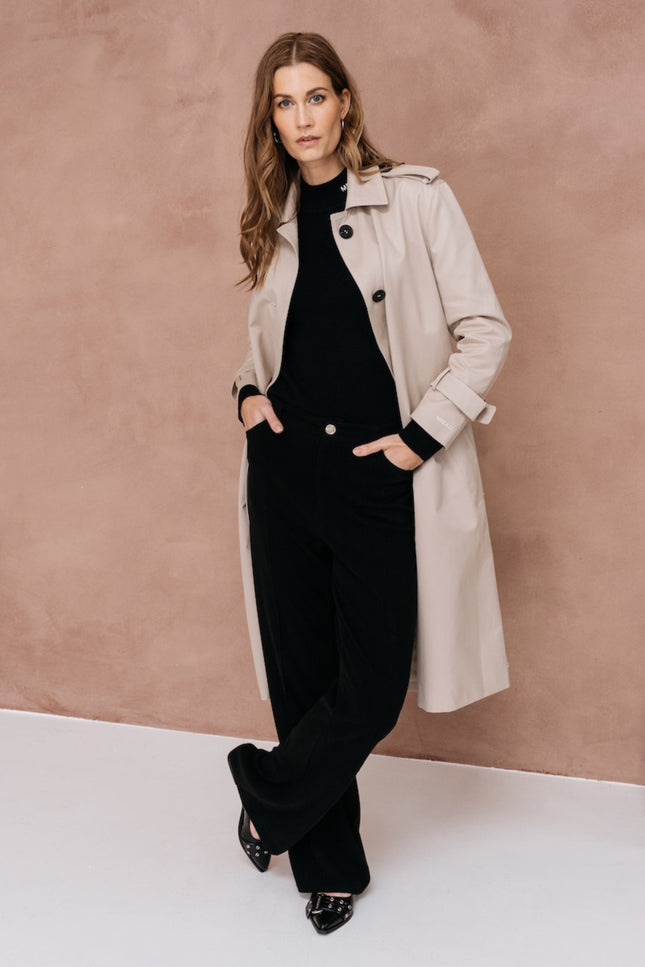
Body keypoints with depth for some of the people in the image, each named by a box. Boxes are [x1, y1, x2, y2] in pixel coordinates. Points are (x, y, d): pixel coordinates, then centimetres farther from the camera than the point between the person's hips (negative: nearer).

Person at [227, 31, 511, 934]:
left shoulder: (416, 199, -2)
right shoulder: (273, 222, 12)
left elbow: (485, 332, -4)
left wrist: (421, 434, -10)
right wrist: (248, 388, 7)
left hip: (383, 478, -4)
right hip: (286, 471, 4)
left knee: (371, 689, -2)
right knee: (302, 675, 9)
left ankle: (270, 799, 27)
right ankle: (331, 866, 28)